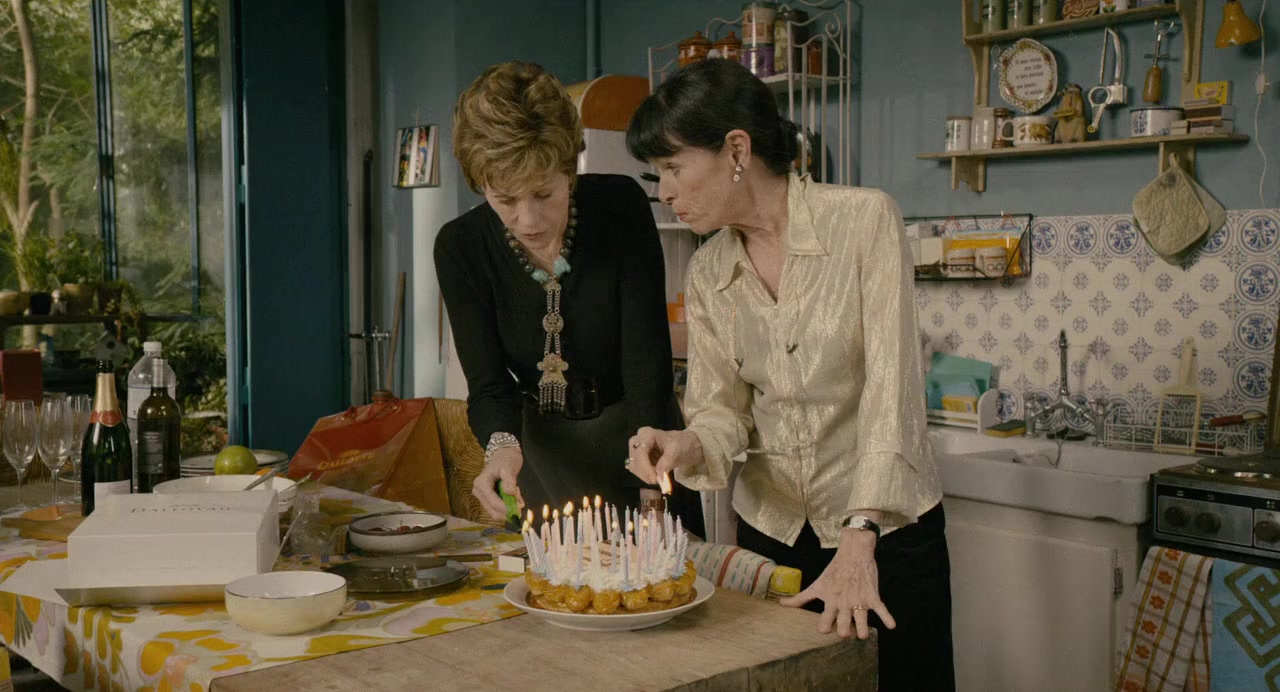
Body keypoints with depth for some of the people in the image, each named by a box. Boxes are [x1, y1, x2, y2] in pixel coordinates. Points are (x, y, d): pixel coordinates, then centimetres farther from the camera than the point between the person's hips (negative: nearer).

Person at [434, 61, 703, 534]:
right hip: (544, 455, 2)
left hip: (638, 442, -1)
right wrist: (502, 445, -35)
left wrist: (651, 493, -29)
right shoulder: (460, 248, -13)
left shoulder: (621, 206, -19)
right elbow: (488, 385, -12)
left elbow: (647, 358, -22)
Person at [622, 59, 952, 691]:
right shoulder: (707, 272, 1)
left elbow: (890, 383, -21)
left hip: (884, 529, -4)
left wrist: (858, 541, -30)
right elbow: (722, 408, 0)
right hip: (771, 529, 4)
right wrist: (690, 445, -24)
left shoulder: (864, 219, -14)